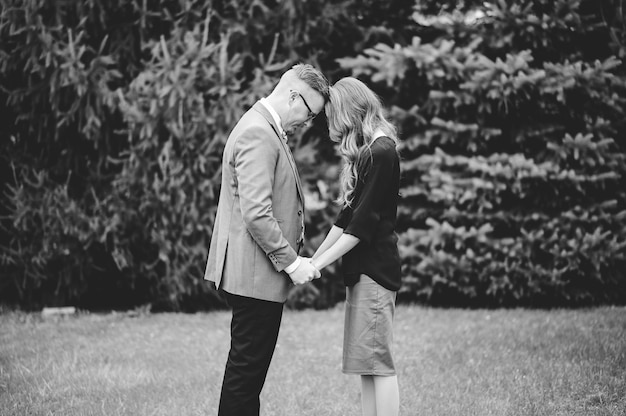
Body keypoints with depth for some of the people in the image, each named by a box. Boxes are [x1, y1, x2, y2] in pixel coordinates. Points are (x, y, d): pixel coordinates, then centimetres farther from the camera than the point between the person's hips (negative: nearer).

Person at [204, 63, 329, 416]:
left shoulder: (267, 130, 17)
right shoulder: (257, 135, -17)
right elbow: (257, 214, -23)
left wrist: (294, 257, 16)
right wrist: (291, 262, -17)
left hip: (261, 274, 11)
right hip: (255, 274, -11)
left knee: (250, 366, 14)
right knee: (247, 366, -4)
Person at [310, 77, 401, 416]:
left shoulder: (381, 152, -14)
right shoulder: (365, 152, 15)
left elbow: (364, 222, -17)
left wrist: (318, 264, -13)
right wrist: (313, 258, 15)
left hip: (374, 269, -9)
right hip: (361, 269, 9)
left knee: (377, 362, -8)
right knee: (366, 364, 9)